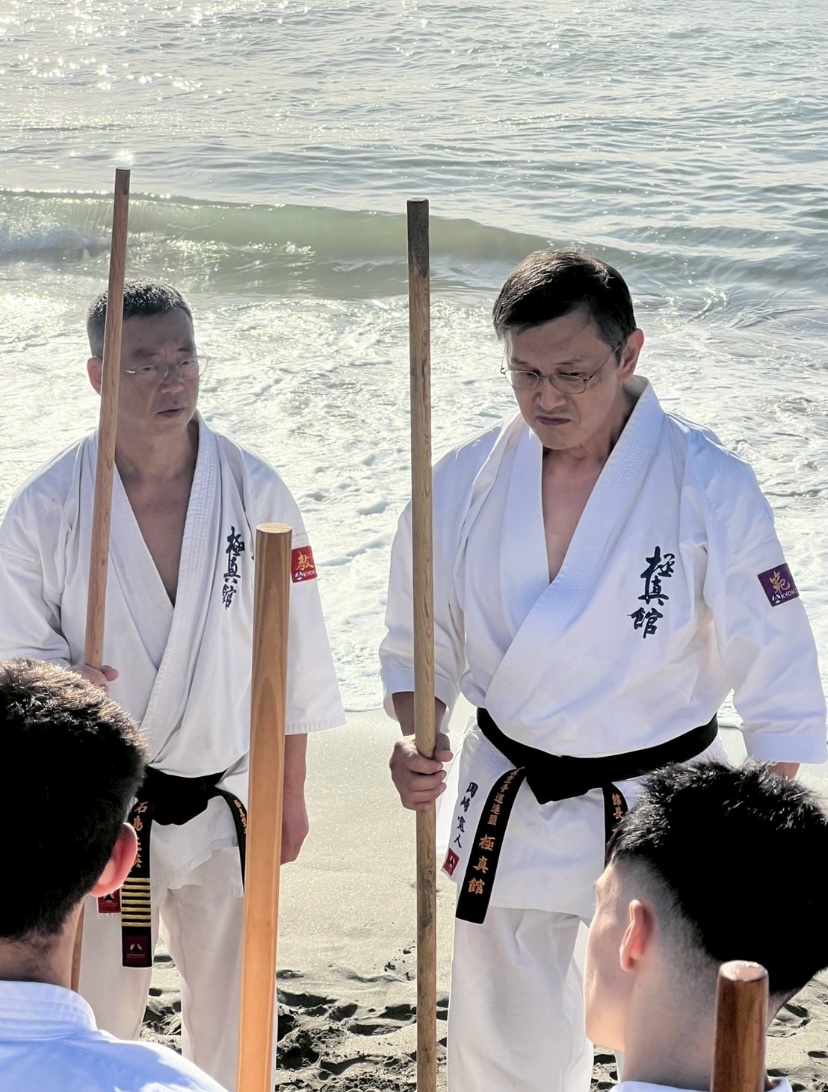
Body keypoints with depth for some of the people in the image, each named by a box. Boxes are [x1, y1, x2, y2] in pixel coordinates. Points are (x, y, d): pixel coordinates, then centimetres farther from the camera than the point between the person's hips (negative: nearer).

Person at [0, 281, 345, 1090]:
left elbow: (293, 657, 1)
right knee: (96, 1009, 9)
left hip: (221, 802, 1)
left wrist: (290, 795, 5)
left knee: (231, 1007, 15)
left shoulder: (254, 493, -7)